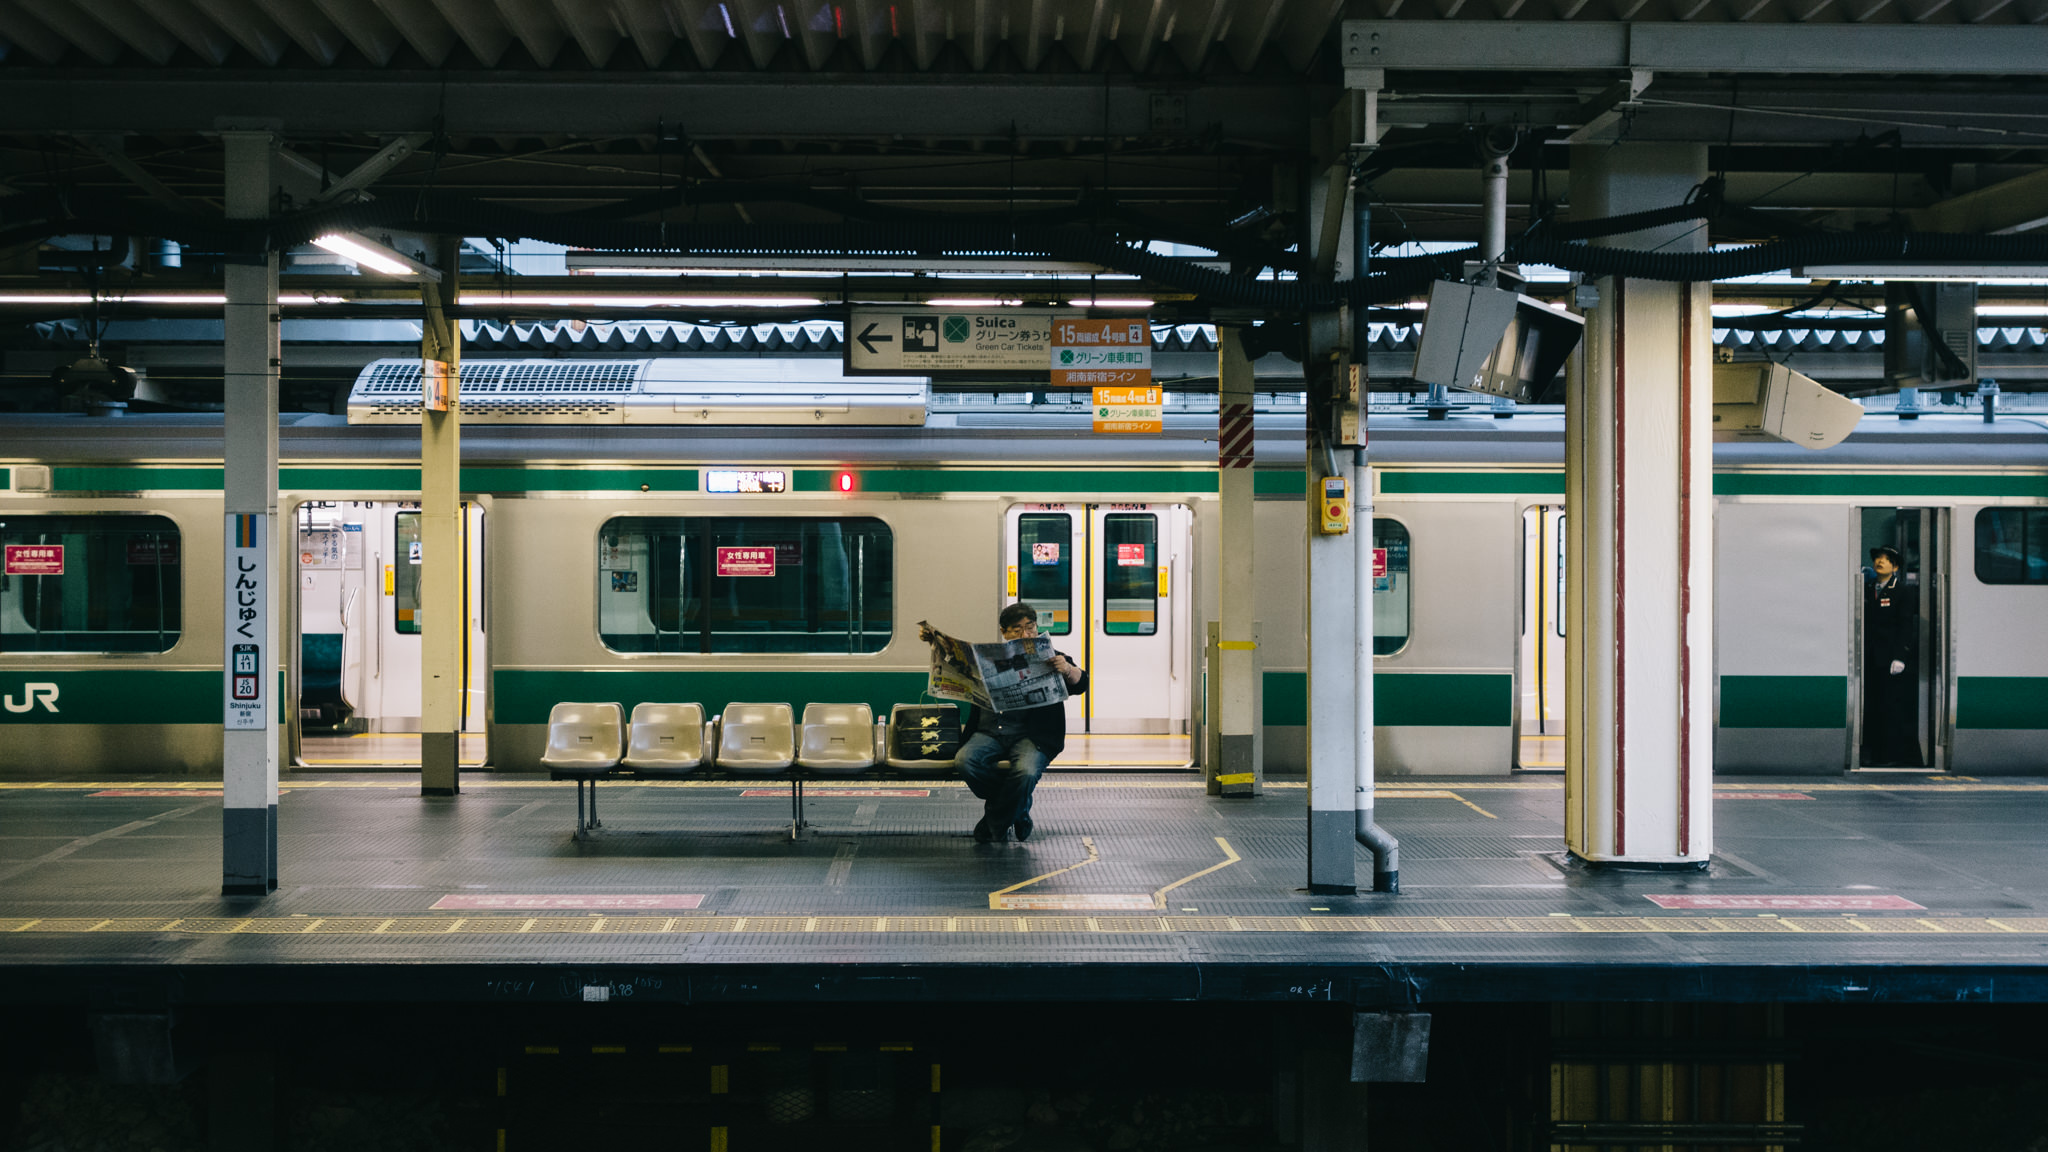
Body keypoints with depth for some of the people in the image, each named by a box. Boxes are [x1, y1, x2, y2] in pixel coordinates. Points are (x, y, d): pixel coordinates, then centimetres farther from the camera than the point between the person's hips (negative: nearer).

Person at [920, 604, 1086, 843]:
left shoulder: (1051, 660, 13)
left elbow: (1080, 684, -2)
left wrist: (1068, 669, -25)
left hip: (1030, 734, -3)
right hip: (989, 731, 3)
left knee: (1026, 771, -34)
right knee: (966, 760, -28)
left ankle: (995, 824, -5)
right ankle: (1019, 811, -2)